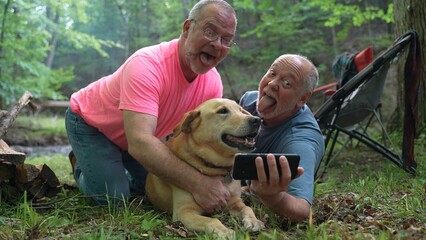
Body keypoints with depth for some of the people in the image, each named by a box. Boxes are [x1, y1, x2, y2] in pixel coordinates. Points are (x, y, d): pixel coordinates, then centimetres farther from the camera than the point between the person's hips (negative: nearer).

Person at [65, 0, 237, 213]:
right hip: (90, 122, -6)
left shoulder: (213, 83, -19)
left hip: (134, 135, 6)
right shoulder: (147, 66, -40)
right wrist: (197, 183, -54)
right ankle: (82, 166, 14)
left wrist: (213, 178, -37)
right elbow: (140, 144, -49)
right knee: (113, 197, -18)